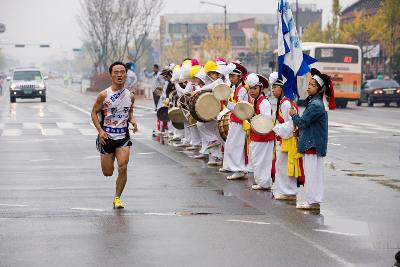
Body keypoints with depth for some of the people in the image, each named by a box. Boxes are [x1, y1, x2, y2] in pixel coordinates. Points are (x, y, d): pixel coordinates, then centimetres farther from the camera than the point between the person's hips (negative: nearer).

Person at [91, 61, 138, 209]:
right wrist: (100, 131, -14)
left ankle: (117, 198, 2)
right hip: (106, 137, -1)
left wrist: (132, 120, -4)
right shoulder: (104, 95, -10)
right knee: (108, 172, 8)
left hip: (123, 137, 1)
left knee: (123, 168, -15)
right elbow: (94, 113, -2)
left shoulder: (130, 96, 0)